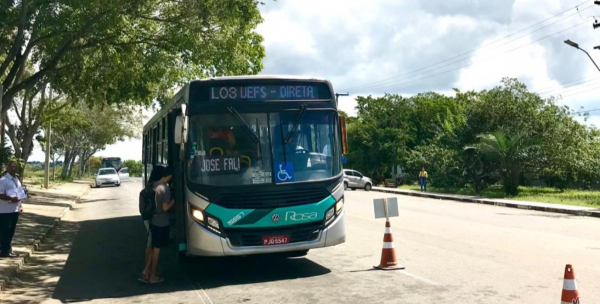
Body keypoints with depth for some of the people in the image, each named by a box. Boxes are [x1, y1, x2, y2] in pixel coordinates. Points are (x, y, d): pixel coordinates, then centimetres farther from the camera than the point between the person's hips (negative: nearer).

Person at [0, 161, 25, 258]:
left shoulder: (17, 180, 14)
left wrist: (20, 206, 15)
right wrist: (10, 199, -32)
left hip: (15, 210, 8)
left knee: (11, 231, 13)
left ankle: (8, 250, 22)